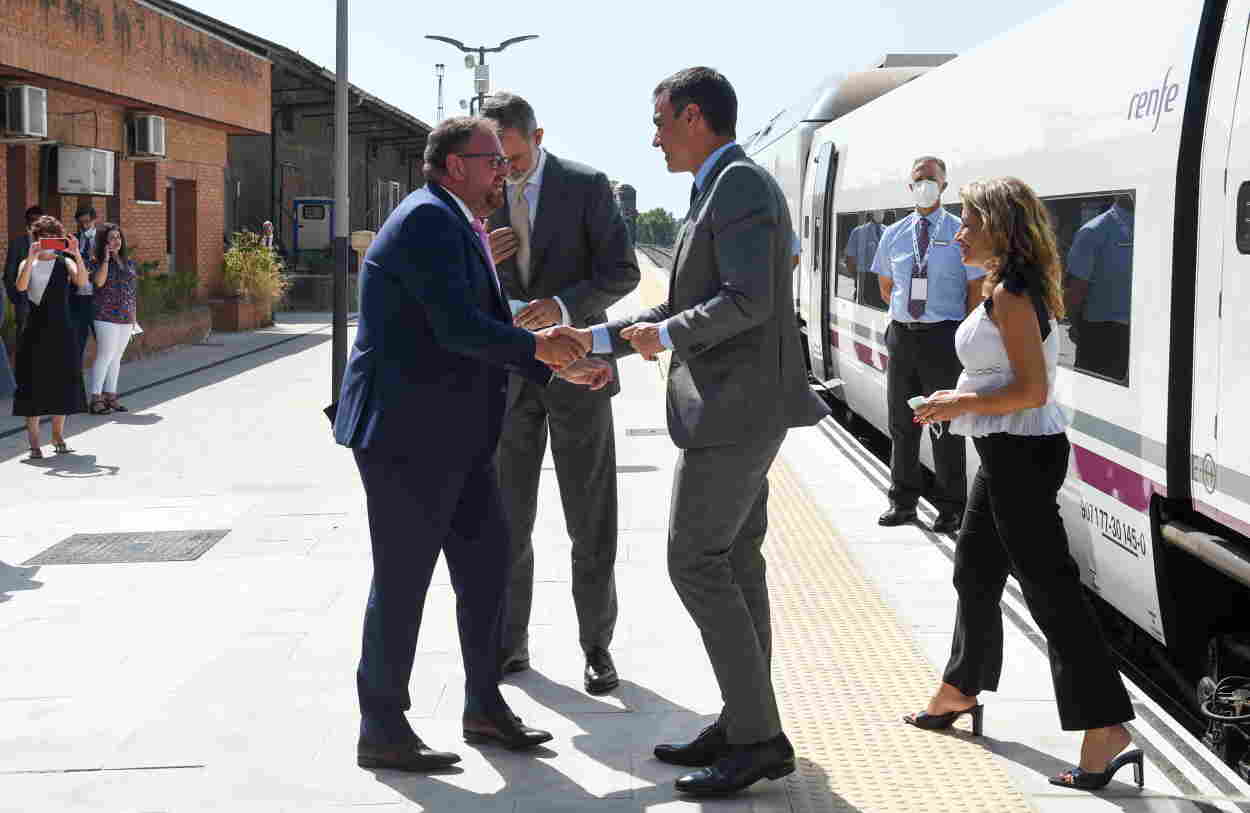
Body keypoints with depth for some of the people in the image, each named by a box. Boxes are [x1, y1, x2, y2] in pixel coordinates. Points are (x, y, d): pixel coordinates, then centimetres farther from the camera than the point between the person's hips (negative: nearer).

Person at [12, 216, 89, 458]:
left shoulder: (65, 263, 5)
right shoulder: (27, 264, 4)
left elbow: (82, 281, -14)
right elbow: (20, 286, -15)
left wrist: (76, 254, -23)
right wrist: (31, 257, -21)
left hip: (62, 330, 1)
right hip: (35, 330, -1)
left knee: (62, 379, 4)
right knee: (34, 382, -2)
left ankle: (58, 435, 17)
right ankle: (34, 440, 3)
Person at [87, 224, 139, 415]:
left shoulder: (129, 262, 14)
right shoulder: (97, 262, -2)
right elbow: (99, 281, -20)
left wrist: (134, 317, 16)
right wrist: (106, 259, -14)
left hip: (126, 318, 6)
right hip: (107, 317, -6)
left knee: (116, 358, 9)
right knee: (105, 356, -9)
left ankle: (110, 396, 15)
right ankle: (96, 398, -7)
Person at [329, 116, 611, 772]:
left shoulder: (457, 227, 17)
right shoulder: (428, 221, -15)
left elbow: (485, 332, 20)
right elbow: (457, 328, -24)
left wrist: (562, 367, 14)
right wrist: (536, 347, -11)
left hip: (455, 436, 10)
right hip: (405, 433, -10)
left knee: (486, 565, 14)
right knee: (402, 580, -1)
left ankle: (485, 706, 27)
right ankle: (381, 732, 10)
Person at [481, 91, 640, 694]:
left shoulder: (586, 186, -7)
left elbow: (622, 273, -10)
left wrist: (562, 305, -27)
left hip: (574, 371, -3)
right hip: (507, 375, 3)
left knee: (591, 520, 1)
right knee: (506, 519, 5)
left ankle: (596, 646, 12)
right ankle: (510, 643, 18)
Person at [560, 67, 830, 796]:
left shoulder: (739, 183, -14)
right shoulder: (727, 190, 18)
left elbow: (749, 301, -23)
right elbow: (689, 309, 22)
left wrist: (666, 337, -10)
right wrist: (598, 340, 18)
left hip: (735, 407, -10)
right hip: (737, 406, 10)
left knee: (695, 563, -8)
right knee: (733, 561, 11)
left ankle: (758, 737, -4)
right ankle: (745, 724, 17)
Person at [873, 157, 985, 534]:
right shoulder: (894, 234, 10)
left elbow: (975, 290, -2)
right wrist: (905, 312, 11)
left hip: (943, 336, -4)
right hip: (902, 334, 4)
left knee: (945, 423, 0)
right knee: (901, 421, 12)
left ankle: (950, 508, 9)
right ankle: (903, 501, 24)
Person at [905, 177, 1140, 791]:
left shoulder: (1010, 296, -18)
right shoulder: (1010, 290, 14)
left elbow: (1032, 390, -23)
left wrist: (961, 404, -14)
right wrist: (962, 399, 17)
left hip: (1021, 453, -11)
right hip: (1008, 453, 11)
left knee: (1048, 587, -10)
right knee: (974, 569, 22)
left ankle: (1105, 730, -9)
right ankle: (961, 692, 39)